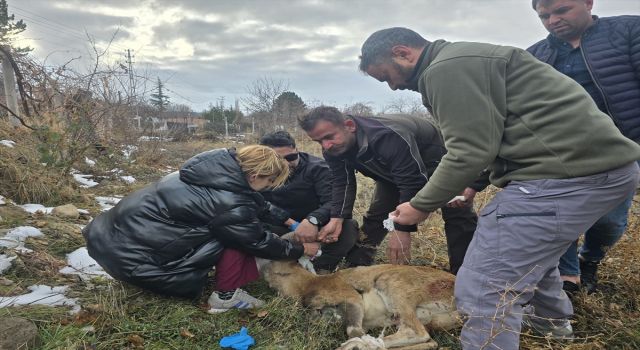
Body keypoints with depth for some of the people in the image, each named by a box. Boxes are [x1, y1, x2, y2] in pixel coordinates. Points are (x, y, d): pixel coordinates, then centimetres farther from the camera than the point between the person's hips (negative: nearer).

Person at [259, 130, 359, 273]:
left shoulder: (317, 167, -14)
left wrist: (313, 219, -44)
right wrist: (288, 221, -26)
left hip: (316, 225, -1)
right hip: (283, 229, 1)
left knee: (348, 227, -31)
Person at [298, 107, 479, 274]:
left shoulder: (387, 137, -44)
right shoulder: (332, 149, -19)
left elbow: (413, 182, -42)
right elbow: (343, 184, -15)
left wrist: (402, 229, -42)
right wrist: (337, 218, -32)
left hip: (432, 156, -6)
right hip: (391, 169, 6)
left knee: (457, 213, -16)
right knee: (376, 215, -1)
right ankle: (354, 268, 7)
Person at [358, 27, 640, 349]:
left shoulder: (446, 68, -11)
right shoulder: (463, 62, 23)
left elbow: (470, 151, -17)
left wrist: (421, 205, -6)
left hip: (567, 170, -12)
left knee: (483, 290, -10)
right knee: (528, 246, 33)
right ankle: (552, 320, 55)